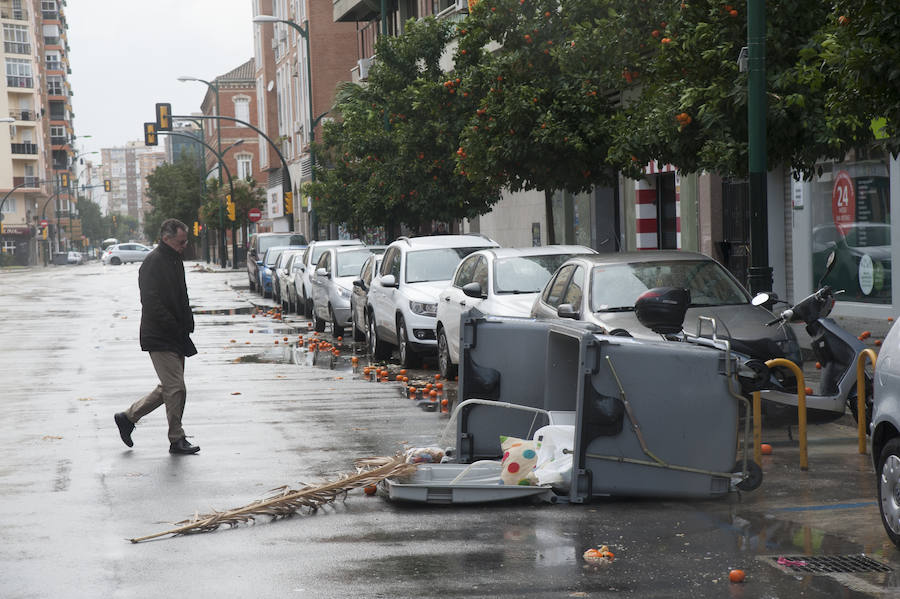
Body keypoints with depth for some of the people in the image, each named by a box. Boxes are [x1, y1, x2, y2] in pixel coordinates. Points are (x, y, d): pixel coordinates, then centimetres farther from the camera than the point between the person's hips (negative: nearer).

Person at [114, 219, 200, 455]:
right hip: (160, 338, -10)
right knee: (176, 388, -7)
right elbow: (151, 303, -21)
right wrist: (177, 328, -20)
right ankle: (177, 440, 3)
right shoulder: (153, 263, -15)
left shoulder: (175, 261, 15)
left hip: (175, 338, 10)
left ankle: (128, 417, 25)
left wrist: (188, 323, 10)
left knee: (168, 388, 14)